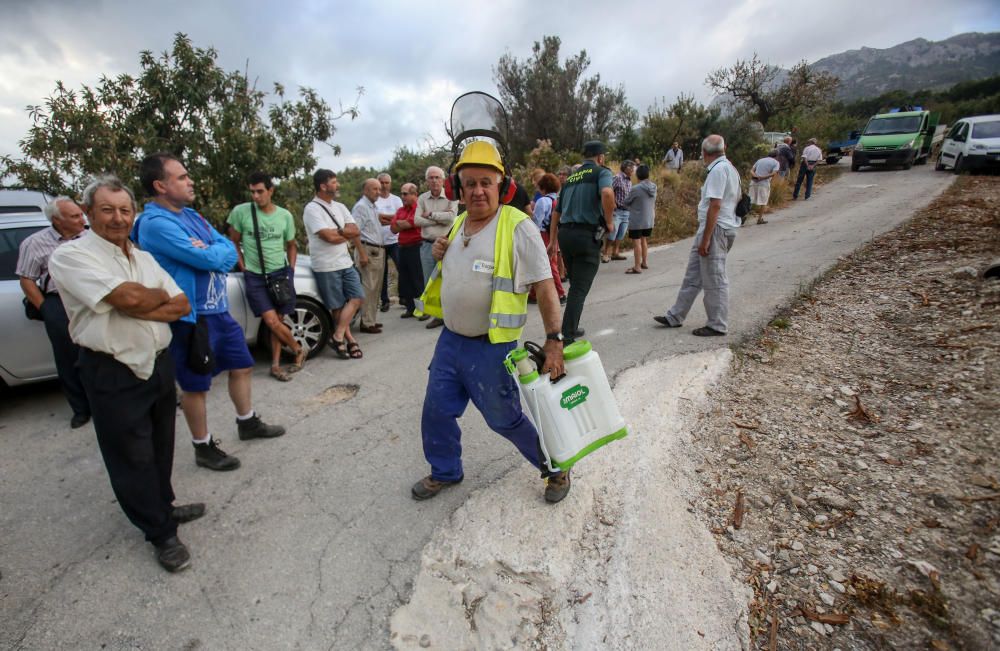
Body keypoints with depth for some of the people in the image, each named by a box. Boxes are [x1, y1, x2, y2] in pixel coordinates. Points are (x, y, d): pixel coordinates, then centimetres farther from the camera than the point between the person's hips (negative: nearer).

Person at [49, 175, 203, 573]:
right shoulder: (71, 256, -11)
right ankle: (161, 533, 23)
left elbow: (182, 306, 2)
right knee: (133, 458, 8)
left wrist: (138, 309, -14)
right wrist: (160, 296, -5)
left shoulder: (143, 257, 10)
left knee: (161, 448, 20)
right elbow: (128, 297, -26)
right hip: (113, 375, -6)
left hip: (159, 364, 6)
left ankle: (163, 506, 42)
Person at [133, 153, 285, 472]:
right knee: (195, 385, 6)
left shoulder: (191, 215, 10)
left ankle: (247, 423, 38)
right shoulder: (154, 223, -18)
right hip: (191, 318, -8)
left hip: (220, 310, 9)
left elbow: (229, 251, 4)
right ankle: (204, 448, 23)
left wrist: (208, 253, -15)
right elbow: (206, 259, -25)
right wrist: (214, 252, -4)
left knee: (242, 366, 18)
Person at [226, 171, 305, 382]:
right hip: (254, 276, -2)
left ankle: (276, 365, 16)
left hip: (280, 273, 2)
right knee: (272, 321, -12)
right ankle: (299, 350, 12)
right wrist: (243, 268, -1)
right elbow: (234, 243, 7)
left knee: (278, 321, 3)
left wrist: (291, 270, 6)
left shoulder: (285, 216, 3)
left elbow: (291, 245, 16)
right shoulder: (240, 212, -4)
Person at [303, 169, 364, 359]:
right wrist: (346, 233, -4)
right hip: (326, 267, -6)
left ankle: (338, 336, 7)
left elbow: (356, 231, 3)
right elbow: (329, 237, -20)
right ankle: (349, 340, 11)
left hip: (346, 263, 7)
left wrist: (338, 231, -11)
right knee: (337, 306, 3)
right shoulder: (312, 209, -10)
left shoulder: (340, 207, 12)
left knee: (357, 297, 0)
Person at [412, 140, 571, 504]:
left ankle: (555, 467, 32)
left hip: (491, 347, -7)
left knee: (504, 419, 7)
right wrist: (441, 254, 1)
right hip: (450, 339, 7)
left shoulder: (517, 227, -17)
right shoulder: (458, 224, 8)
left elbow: (544, 287, -18)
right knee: (436, 411, 15)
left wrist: (554, 341, -22)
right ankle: (445, 472, 40)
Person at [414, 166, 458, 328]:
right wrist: (441, 219, -9)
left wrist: (430, 214, -8)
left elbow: (451, 216, -16)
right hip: (427, 246, 4)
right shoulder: (422, 198, 9)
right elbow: (417, 220, -3)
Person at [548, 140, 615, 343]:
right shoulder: (602, 172, 1)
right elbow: (607, 193, -23)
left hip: (564, 233, 7)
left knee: (575, 284, 20)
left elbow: (556, 211, 22)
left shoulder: (571, 177, 21)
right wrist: (609, 222, -9)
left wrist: (553, 240, 28)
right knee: (580, 288, -3)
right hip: (587, 235, -6)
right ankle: (567, 335, -5)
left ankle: (572, 328, 27)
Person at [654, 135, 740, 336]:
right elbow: (738, 198, 20)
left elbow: (715, 206, -22)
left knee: (714, 279, -2)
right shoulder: (730, 168, 16)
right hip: (715, 228, 10)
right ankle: (675, 317, 20)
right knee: (693, 275, 13)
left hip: (715, 229, -10)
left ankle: (718, 326, 9)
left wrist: (706, 239, -22)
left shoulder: (718, 170, -15)